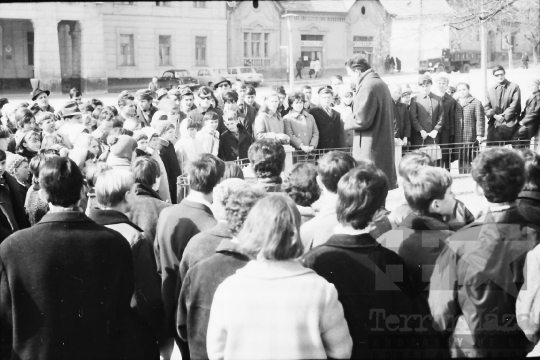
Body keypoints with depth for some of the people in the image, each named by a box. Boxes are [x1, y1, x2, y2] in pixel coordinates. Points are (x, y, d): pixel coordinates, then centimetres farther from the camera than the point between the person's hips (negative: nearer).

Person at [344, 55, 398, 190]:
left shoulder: (367, 86, -16)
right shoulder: (381, 84, 16)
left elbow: (362, 120, -22)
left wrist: (348, 121, -3)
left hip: (370, 148, -10)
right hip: (385, 144, 10)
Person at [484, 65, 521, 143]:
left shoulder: (514, 87, 7)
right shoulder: (490, 90, 19)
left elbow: (515, 104, -2)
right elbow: (486, 107, 12)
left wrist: (504, 116, -8)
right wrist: (494, 115, -7)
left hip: (509, 124, -3)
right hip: (494, 125, 3)